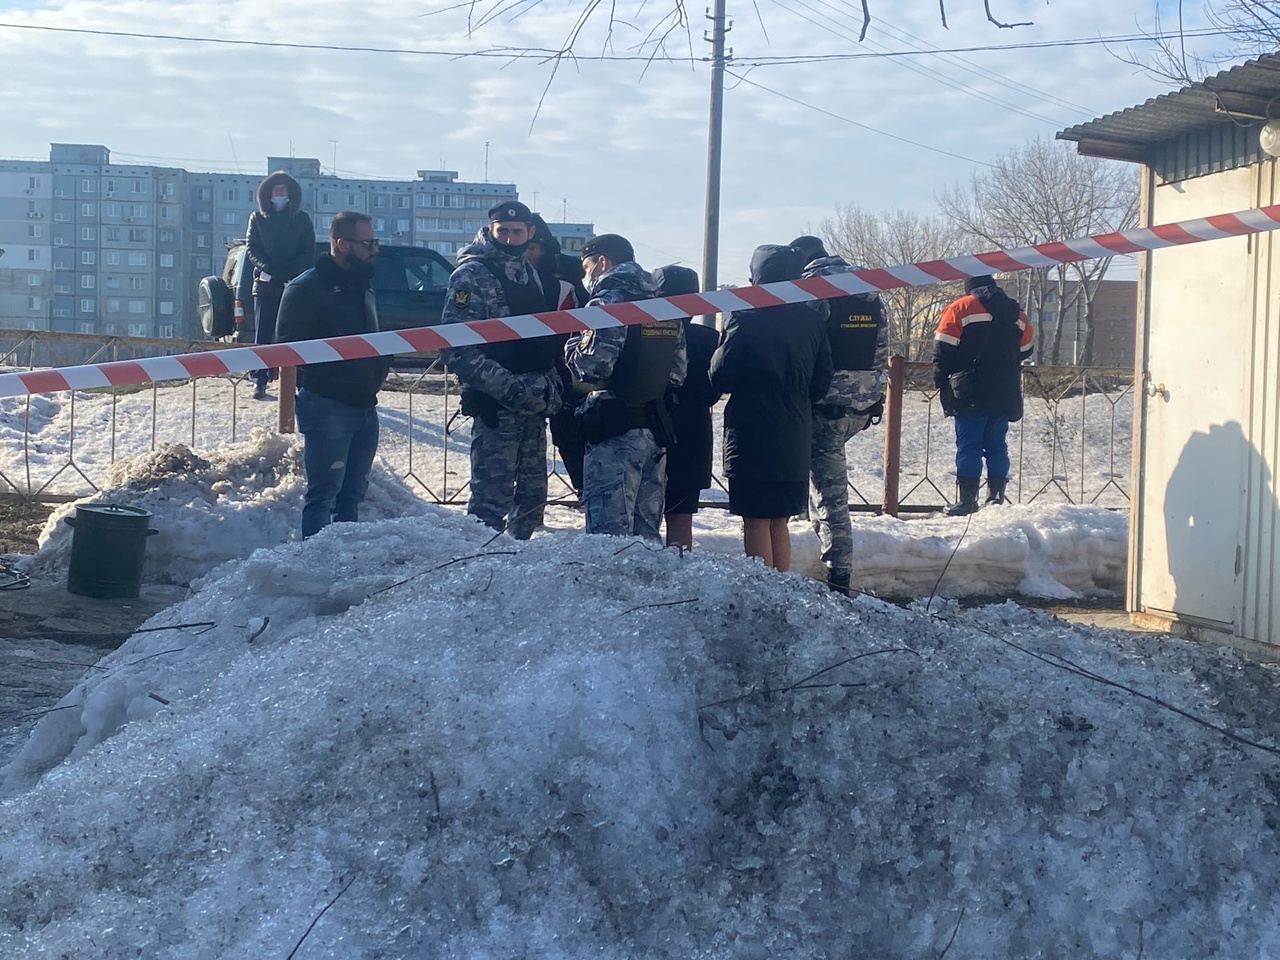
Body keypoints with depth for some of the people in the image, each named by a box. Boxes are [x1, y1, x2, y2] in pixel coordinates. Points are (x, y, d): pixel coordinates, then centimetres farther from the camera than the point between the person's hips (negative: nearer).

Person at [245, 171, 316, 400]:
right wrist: (269, 269, -13)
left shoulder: (301, 220, 8)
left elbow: (309, 253, 2)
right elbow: (251, 249, 4)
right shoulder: (258, 218, 11)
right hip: (265, 285, 1)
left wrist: (288, 270, -12)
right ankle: (260, 382, -1)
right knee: (262, 336, -2)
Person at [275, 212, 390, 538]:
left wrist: (381, 365, 7)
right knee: (323, 494, -7)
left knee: (352, 493, 13)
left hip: (364, 406, 8)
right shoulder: (307, 288, -8)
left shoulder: (362, 289, 18)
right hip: (327, 405, -8)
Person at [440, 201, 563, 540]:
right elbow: (456, 348, -17)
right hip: (494, 406, -8)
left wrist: (551, 384, 9)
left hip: (534, 403, 8)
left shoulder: (529, 272, 15)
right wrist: (507, 386, -22)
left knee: (533, 493, 13)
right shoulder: (471, 275, -8)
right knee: (492, 496, -9)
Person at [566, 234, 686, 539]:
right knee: (645, 533, 14)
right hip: (656, 429, 8)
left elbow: (592, 367, -19)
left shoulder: (608, 301, -11)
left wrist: (572, 348, 1)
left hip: (614, 432, -8)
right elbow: (677, 372, 16)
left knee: (609, 531, -6)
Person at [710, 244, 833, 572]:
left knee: (756, 521, 0)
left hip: (752, 435, -5)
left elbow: (720, 378, -12)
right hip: (795, 437, 5)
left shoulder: (746, 317, -13)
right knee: (778, 520, 15)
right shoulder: (813, 320, 4)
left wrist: (718, 354, 8)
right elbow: (821, 384, 8)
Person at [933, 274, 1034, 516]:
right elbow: (1024, 351, 20)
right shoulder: (1016, 313, 12)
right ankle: (996, 497, 10)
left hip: (971, 394, -5)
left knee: (969, 445, -3)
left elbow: (943, 351, -7)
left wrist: (942, 384, 0)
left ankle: (967, 500, -6)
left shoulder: (959, 309, -4)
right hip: (1005, 394, 5)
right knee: (997, 445, 12)